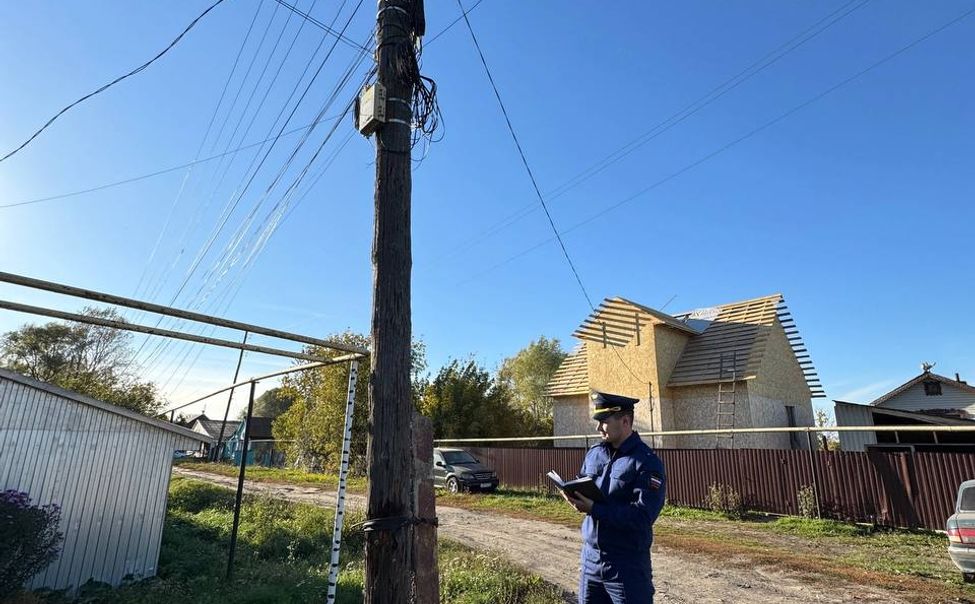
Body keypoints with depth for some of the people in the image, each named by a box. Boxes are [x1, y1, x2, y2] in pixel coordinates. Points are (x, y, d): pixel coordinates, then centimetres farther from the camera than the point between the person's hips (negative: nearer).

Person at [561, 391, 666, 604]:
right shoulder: (594, 453, 6)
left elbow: (643, 516, -22)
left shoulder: (647, 462, -15)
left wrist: (594, 509, -27)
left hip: (627, 563, -6)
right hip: (590, 555, 6)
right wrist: (574, 496, -10)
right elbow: (583, 489, 14)